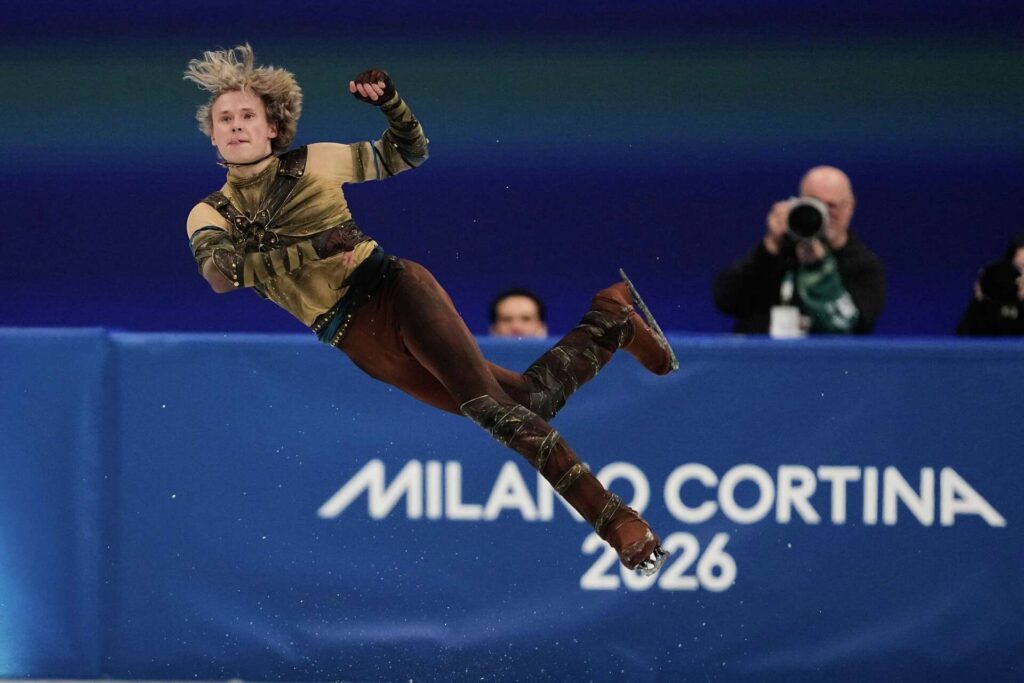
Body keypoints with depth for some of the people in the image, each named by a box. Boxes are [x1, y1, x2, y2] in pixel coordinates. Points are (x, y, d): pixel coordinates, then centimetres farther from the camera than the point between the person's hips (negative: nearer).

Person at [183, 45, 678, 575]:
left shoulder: (314, 162, 7)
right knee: (527, 399, -2)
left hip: (392, 287, -1)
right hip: (355, 337, 1)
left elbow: (409, 152, 19)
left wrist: (388, 101, -1)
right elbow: (221, 273, -16)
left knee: (488, 403, -25)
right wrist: (314, 247, -24)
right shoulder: (209, 215, 5)